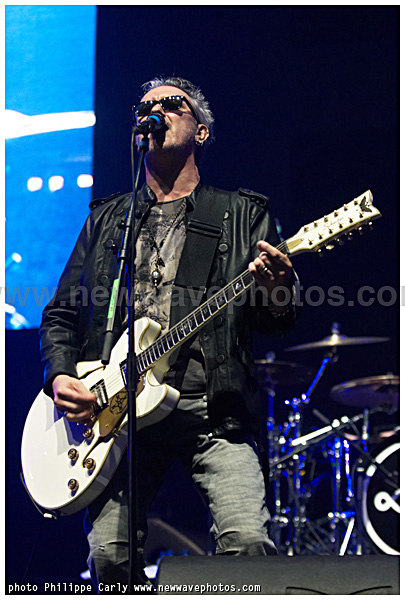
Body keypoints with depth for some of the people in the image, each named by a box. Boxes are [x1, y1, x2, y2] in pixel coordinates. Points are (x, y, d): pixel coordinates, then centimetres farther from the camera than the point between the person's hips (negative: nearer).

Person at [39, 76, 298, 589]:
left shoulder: (243, 214, 13)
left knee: (247, 538, -22)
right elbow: (60, 314, 20)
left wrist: (278, 288, -18)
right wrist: (60, 375, 0)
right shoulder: (106, 218, 20)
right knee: (108, 554, -10)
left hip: (213, 412, -2)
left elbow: (278, 321, 6)